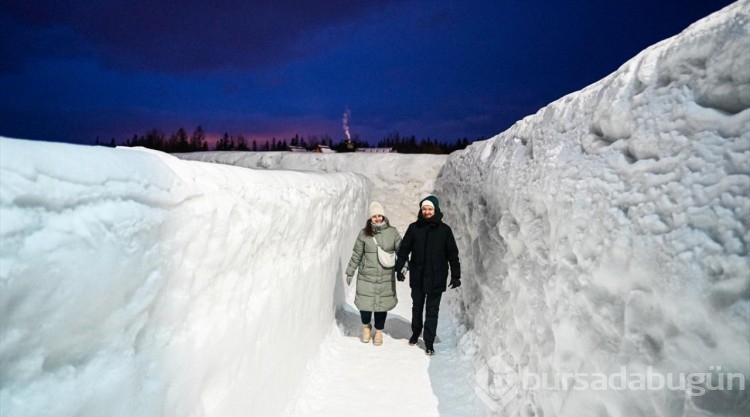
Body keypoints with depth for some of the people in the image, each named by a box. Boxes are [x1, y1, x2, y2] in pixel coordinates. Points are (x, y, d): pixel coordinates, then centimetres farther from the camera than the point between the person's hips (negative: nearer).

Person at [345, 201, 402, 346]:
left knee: (382, 304, 8)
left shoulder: (392, 232, -2)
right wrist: (350, 272, 8)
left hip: (386, 277, 0)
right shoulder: (364, 233, -3)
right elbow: (356, 255, 3)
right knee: (365, 303, 2)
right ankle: (366, 326, 35)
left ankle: (379, 331, 34)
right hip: (366, 276, 0)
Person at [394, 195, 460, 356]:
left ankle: (429, 342, 15)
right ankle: (415, 333, 39)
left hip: (436, 278, -2)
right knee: (417, 307, 19)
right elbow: (404, 249, 3)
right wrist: (399, 268, -3)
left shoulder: (444, 230, -4)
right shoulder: (414, 228, -2)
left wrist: (455, 275, -3)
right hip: (417, 276, 2)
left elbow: (452, 254, 0)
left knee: (432, 311, 4)